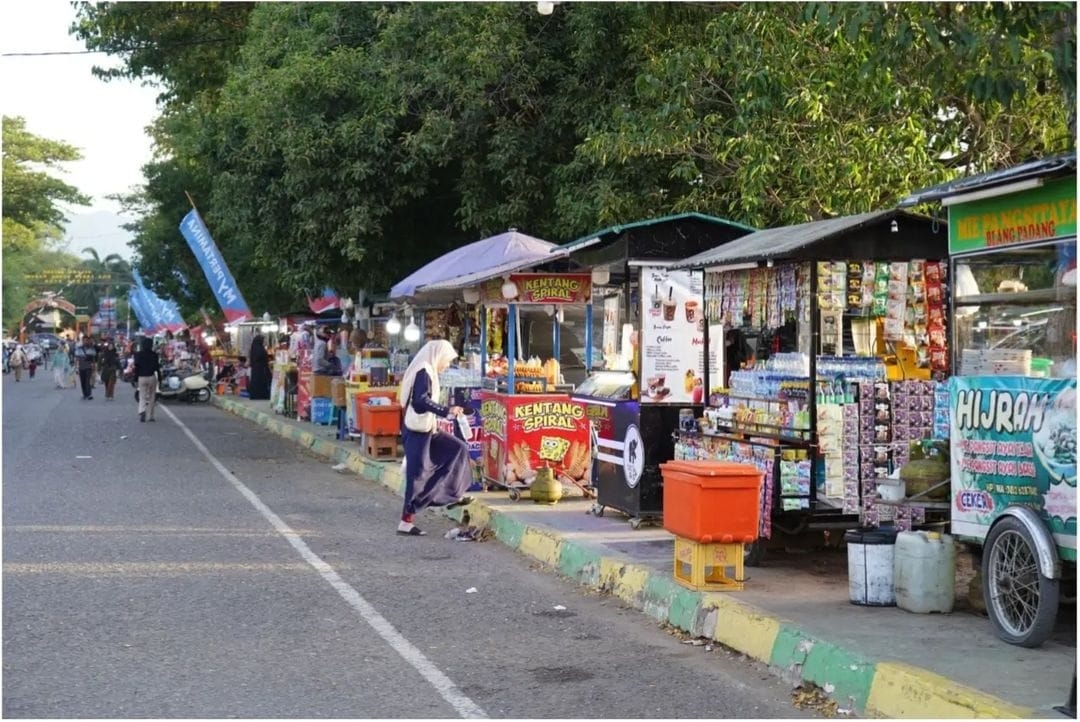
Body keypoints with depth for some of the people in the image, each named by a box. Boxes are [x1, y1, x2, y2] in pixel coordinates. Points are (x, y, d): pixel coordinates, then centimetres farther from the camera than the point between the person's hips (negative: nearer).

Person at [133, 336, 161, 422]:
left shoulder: (138, 354, -2)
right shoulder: (154, 354, -5)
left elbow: (136, 367, -2)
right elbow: (156, 367, -7)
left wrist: (135, 378, 2)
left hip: (142, 377, 0)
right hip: (151, 376, 0)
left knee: (142, 397, 3)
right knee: (151, 397, 10)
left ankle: (142, 411, -23)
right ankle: (151, 416, 12)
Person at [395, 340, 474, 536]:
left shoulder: (427, 372, 13)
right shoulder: (424, 372, -16)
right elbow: (421, 401, -28)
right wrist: (446, 411, -28)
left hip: (425, 429, 10)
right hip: (418, 431, -10)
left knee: (458, 448, 12)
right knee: (417, 475, -5)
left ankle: (453, 496, 13)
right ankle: (406, 522, -1)